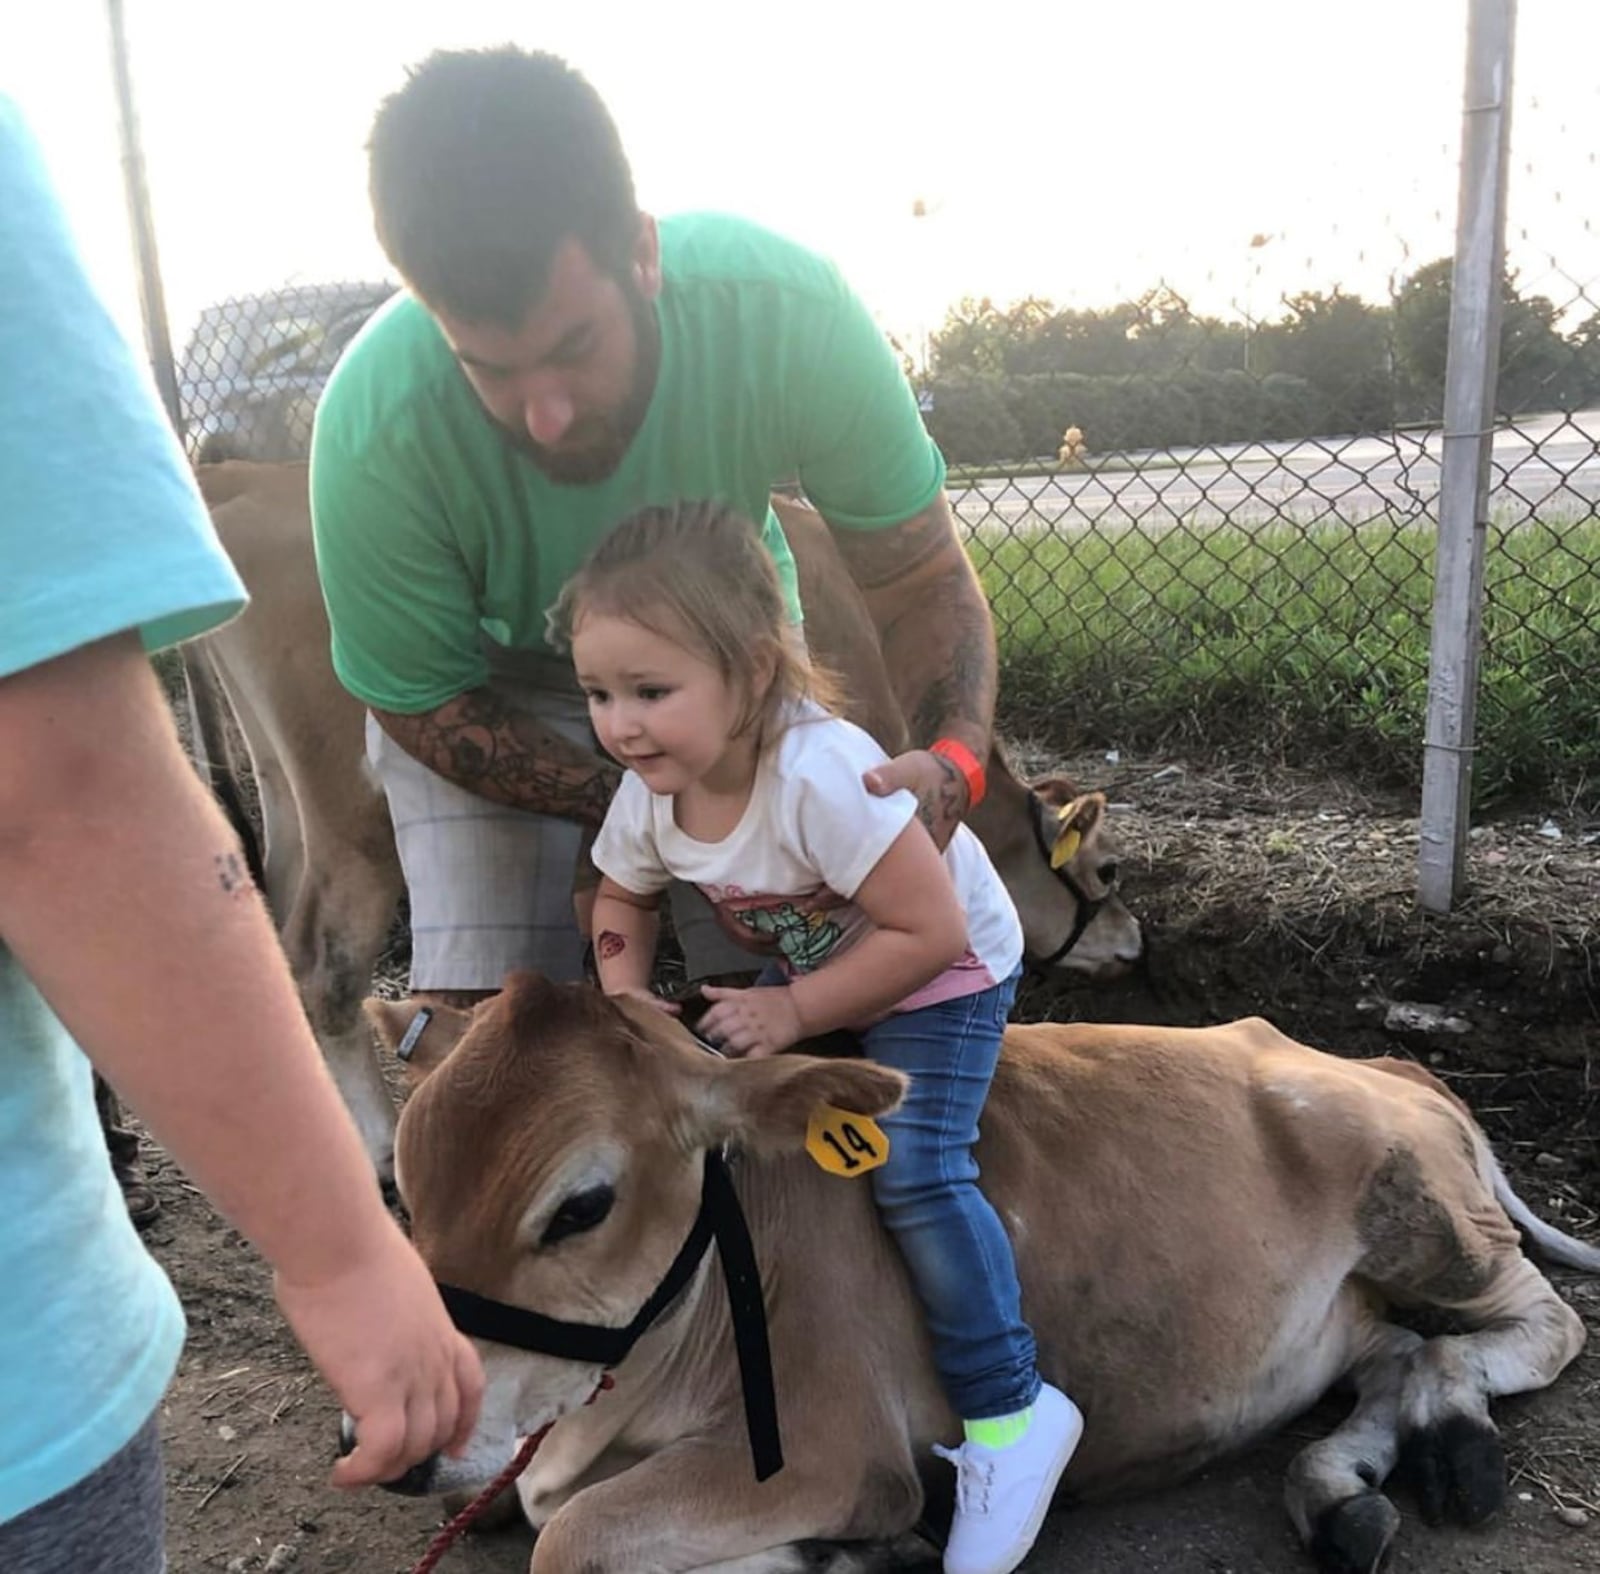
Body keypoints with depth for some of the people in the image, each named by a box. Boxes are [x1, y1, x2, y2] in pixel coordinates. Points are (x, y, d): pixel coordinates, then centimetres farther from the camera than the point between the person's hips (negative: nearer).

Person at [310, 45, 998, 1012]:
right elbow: (428, 708, -18)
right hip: (497, 687, -1)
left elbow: (923, 582, -19)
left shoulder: (788, 310, -32)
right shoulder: (375, 435, -34)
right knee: (489, 1004, -13)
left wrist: (951, 762, -40)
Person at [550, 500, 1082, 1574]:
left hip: (944, 973, -7)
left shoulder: (820, 774, -38)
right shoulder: (648, 795, -16)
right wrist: (626, 997, -11)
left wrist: (795, 1012, -28)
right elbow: (623, 898, 7)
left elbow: (932, 931, -33)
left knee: (912, 1169, -19)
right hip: (808, 976, 7)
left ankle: (1011, 1413, -3)